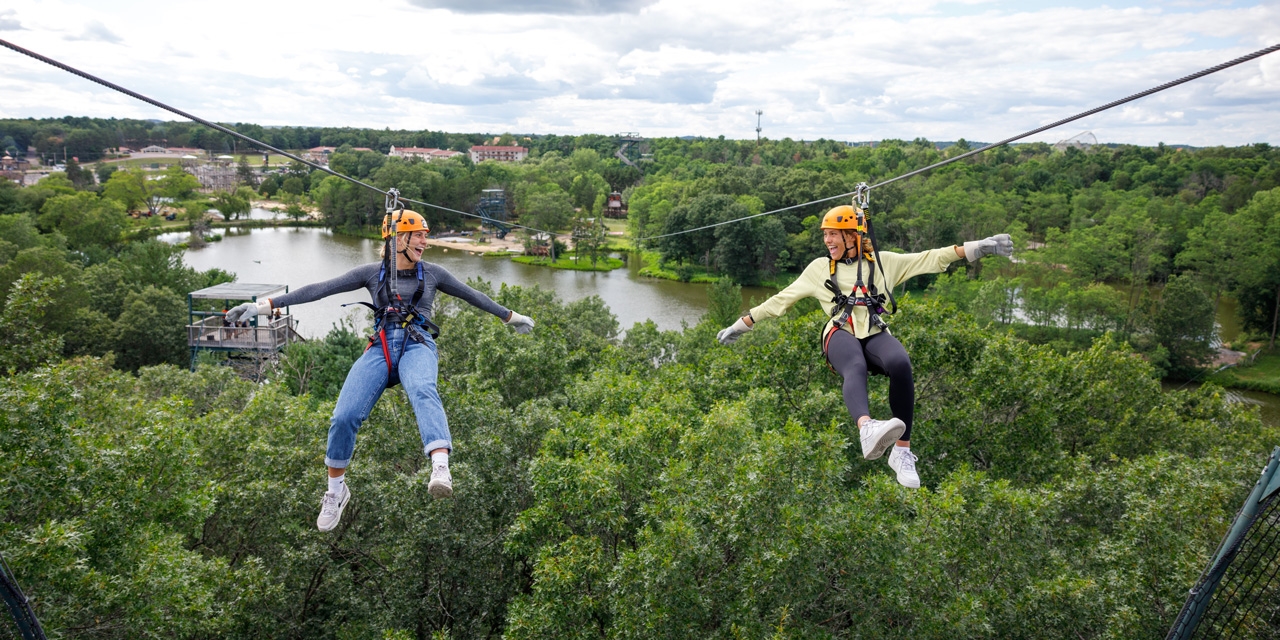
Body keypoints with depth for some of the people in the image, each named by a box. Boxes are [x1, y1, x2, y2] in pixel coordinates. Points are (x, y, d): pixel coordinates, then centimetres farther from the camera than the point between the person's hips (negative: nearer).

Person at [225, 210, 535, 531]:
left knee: (423, 391, -37)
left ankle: (441, 469, -60)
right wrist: (264, 305, 3)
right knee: (344, 416, -18)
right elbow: (320, 289, 9)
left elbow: (472, 296, 28)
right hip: (381, 348, 1)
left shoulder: (432, 273, 17)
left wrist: (511, 316, 35)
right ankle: (336, 491, 8)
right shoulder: (373, 273, 14)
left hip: (417, 346, -1)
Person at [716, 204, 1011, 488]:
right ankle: (867, 429, -70)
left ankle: (902, 451, -29)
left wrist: (977, 248, 7)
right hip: (841, 333, -1)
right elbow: (781, 300, 23)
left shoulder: (882, 261, 19)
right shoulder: (819, 268, 20)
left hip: (875, 334, 1)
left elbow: (930, 260, 16)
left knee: (900, 363, -35)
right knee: (856, 367, -38)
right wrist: (741, 325, 22)